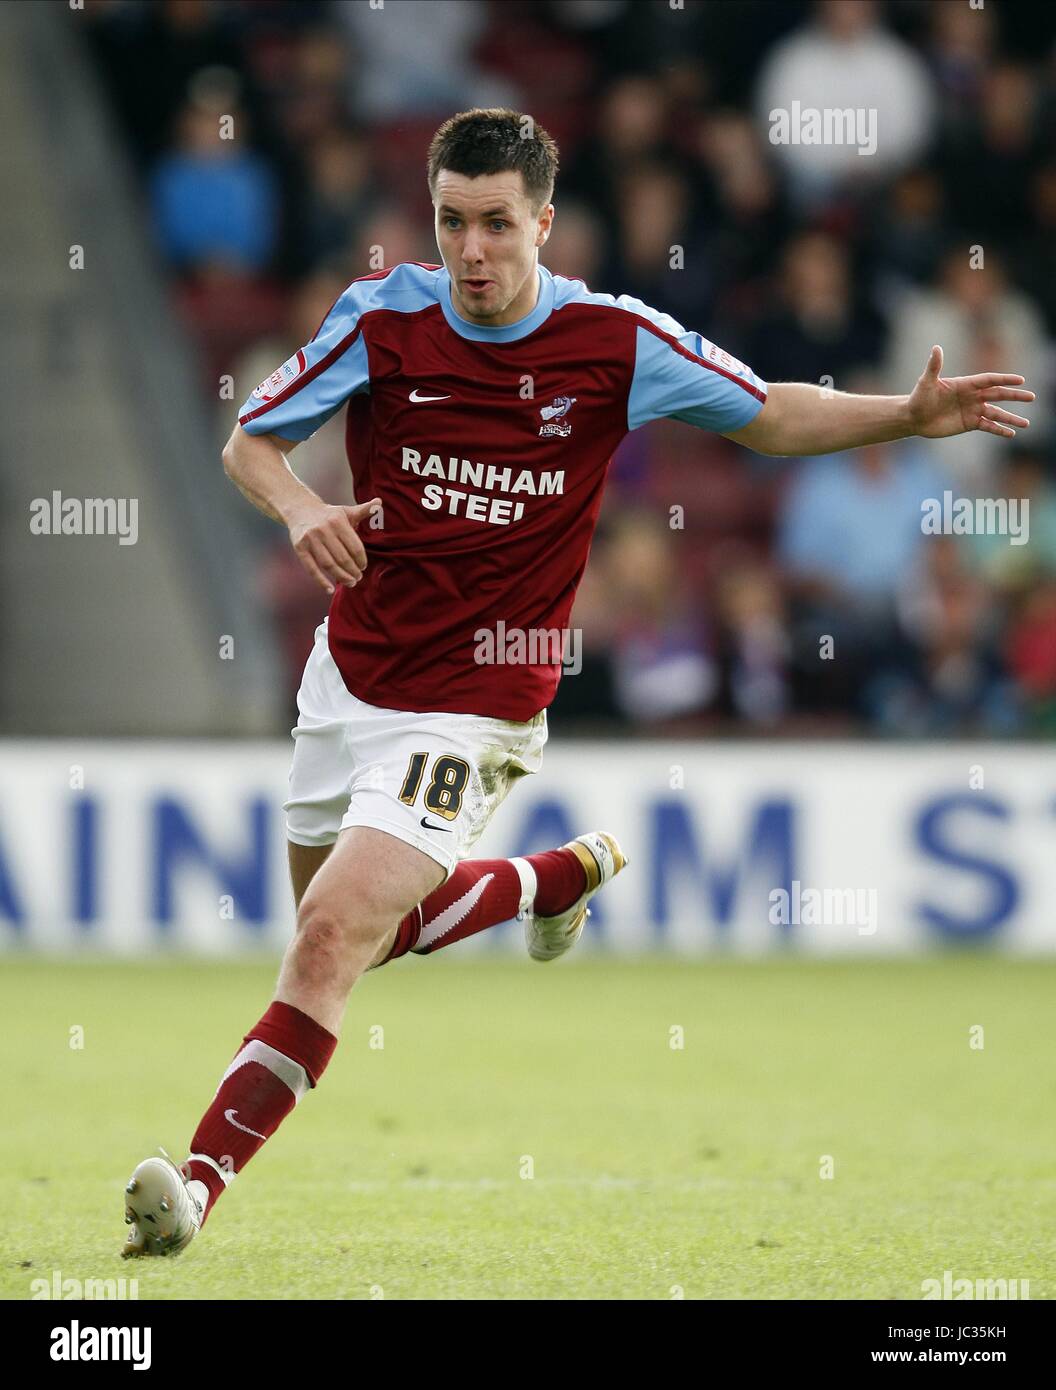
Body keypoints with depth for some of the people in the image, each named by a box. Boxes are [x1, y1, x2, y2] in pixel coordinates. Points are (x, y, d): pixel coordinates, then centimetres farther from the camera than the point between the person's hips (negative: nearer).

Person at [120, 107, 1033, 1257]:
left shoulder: (614, 341, -10)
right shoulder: (384, 315, -7)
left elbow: (766, 417, 4)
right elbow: (247, 441, 2)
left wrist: (908, 416, -11)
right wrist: (299, 510, -21)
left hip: (473, 708, -4)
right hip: (350, 674, 4)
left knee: (332, 939, -18)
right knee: (369, 926, 21)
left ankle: (202, 1177, -17)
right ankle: (562, 876, 45)